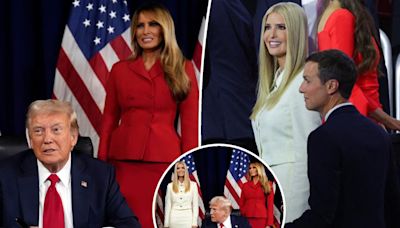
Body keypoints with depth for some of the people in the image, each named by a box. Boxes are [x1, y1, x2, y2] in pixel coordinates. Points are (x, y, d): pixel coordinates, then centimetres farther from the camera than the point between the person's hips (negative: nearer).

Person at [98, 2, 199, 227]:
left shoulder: (183, 69, 6)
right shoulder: (120, 69, 10)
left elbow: (190, 123, 3)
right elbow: (110, 119, 10)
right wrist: (102, 164, 3)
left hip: (164, 160, -1)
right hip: (125, 160, 1)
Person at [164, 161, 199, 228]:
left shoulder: (193, 185, 4)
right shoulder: (170, 186, 6)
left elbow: (195, 205, 3)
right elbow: (168, 206, 6)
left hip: (188, 218, -1)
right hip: (174, 218, 1)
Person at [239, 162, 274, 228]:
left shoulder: (267, 185, 7)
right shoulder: (245, 185, 13)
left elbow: (270, 205, 2)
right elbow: (241, 204, 13)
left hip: (261, 219, -2)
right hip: (247, 219, 2)